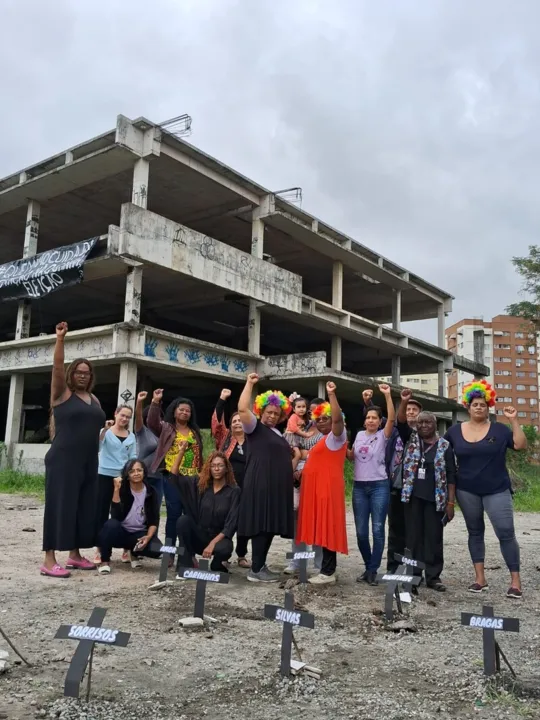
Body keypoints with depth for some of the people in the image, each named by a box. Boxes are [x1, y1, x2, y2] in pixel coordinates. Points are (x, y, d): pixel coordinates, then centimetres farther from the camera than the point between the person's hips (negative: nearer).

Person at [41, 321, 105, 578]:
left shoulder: (94, 399, 15)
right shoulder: (62, 393, -2)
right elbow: (57, 367, -15)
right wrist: (60, 339, -24)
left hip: (88, 463, 6)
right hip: (63, 460, -6)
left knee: (84, 507, 8)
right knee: (59, 506, -6)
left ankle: (75, 555, 17)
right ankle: (49, 560, -3)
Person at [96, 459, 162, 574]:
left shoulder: (150, 492, -4)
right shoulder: (122, 489, -11)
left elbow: (154, 520, -3)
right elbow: (116, 516, -25)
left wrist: (148, 536, -21)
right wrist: (116, 489, -30)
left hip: (140, 534, 2)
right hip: (120, 532, -2)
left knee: (156, 549, -27)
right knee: (111, 524, -36)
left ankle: (135, 553, 10)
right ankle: (105, 560, -12)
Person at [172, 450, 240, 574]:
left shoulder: (234, 491, -8)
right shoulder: (200, 484, 2)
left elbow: (231, 524, -14)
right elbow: (174, 474, 0)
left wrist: (213, 543, -23)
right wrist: (181, 451, -10)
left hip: (220, 537, -3)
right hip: (198, 536, 3)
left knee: (222, 549, -36)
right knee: (183, 520, -25)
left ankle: (218, 565, 3)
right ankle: (186, 566, -16)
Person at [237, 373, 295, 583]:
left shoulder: (279, 435, 21)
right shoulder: (255, 428, -2)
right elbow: (242, 409, -19)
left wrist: (291, 472, 15)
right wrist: (249, 383, -16)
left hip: (278, 487, 8)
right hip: (260, 485, -8)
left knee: (272, 526, 9)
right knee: (261, 525, -9)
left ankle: (261, 566, 17)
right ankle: (256, 570, -3)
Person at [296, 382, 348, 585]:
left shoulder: (336, 436, -6)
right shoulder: (324, 439, 22)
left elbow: (338, 418, -26)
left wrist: (331, 394, -28)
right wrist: (302, 472, 15)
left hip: (328, 488, -10)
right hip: (318, 488, 10)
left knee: (328, 527, -8)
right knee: (322, 527, 10)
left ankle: (328, 572, -6)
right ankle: (327, 569, 16)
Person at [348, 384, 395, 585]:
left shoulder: (383, 435, -2)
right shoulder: (359, 435, 10)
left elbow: (392, 418, -20)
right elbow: (352, 457, 20)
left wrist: (388, 395, -27)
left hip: (379, 486, -4)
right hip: (359, 487, 4)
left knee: (378, 529, -3)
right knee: (361, 531, 4)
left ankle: (373, 570, 7)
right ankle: (368, 566, 21)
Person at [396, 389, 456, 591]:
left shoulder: (444, 446, 3)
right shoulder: (411, 440, 8)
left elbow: (451, 476, 2)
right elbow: (401, 423, -9)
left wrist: (451, 501, -4)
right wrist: (404, 402, -23)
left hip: (435, 498, -1)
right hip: (413, 496, 1)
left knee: (434, 537, 4)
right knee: (413, 536, 6)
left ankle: (433, 576, 13)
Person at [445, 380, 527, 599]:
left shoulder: (499, 429, -1)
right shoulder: (455, 431, 4)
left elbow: (521, 445, -10)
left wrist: (514, 420, -16)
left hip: (497, 490, -2)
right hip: (467, 491, 2)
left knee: (506, 533, -6)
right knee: (475, 532, 9)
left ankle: (515, 581, 3)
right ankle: (480, 578, 18)